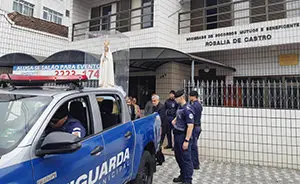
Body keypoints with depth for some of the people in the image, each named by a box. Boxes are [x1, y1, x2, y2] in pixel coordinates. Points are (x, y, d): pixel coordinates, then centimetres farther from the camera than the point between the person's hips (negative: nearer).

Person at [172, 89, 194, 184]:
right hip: (177, 135, 10)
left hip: (183, 136, -10)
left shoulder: (187, 109, -20)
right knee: (178, 157, 20)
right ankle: (183, 175, 36)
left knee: (186, 158, 0)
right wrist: (175, 120, 12)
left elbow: (190, 126, -24)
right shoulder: (180, 107, 8)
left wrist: (186, 140, -25)